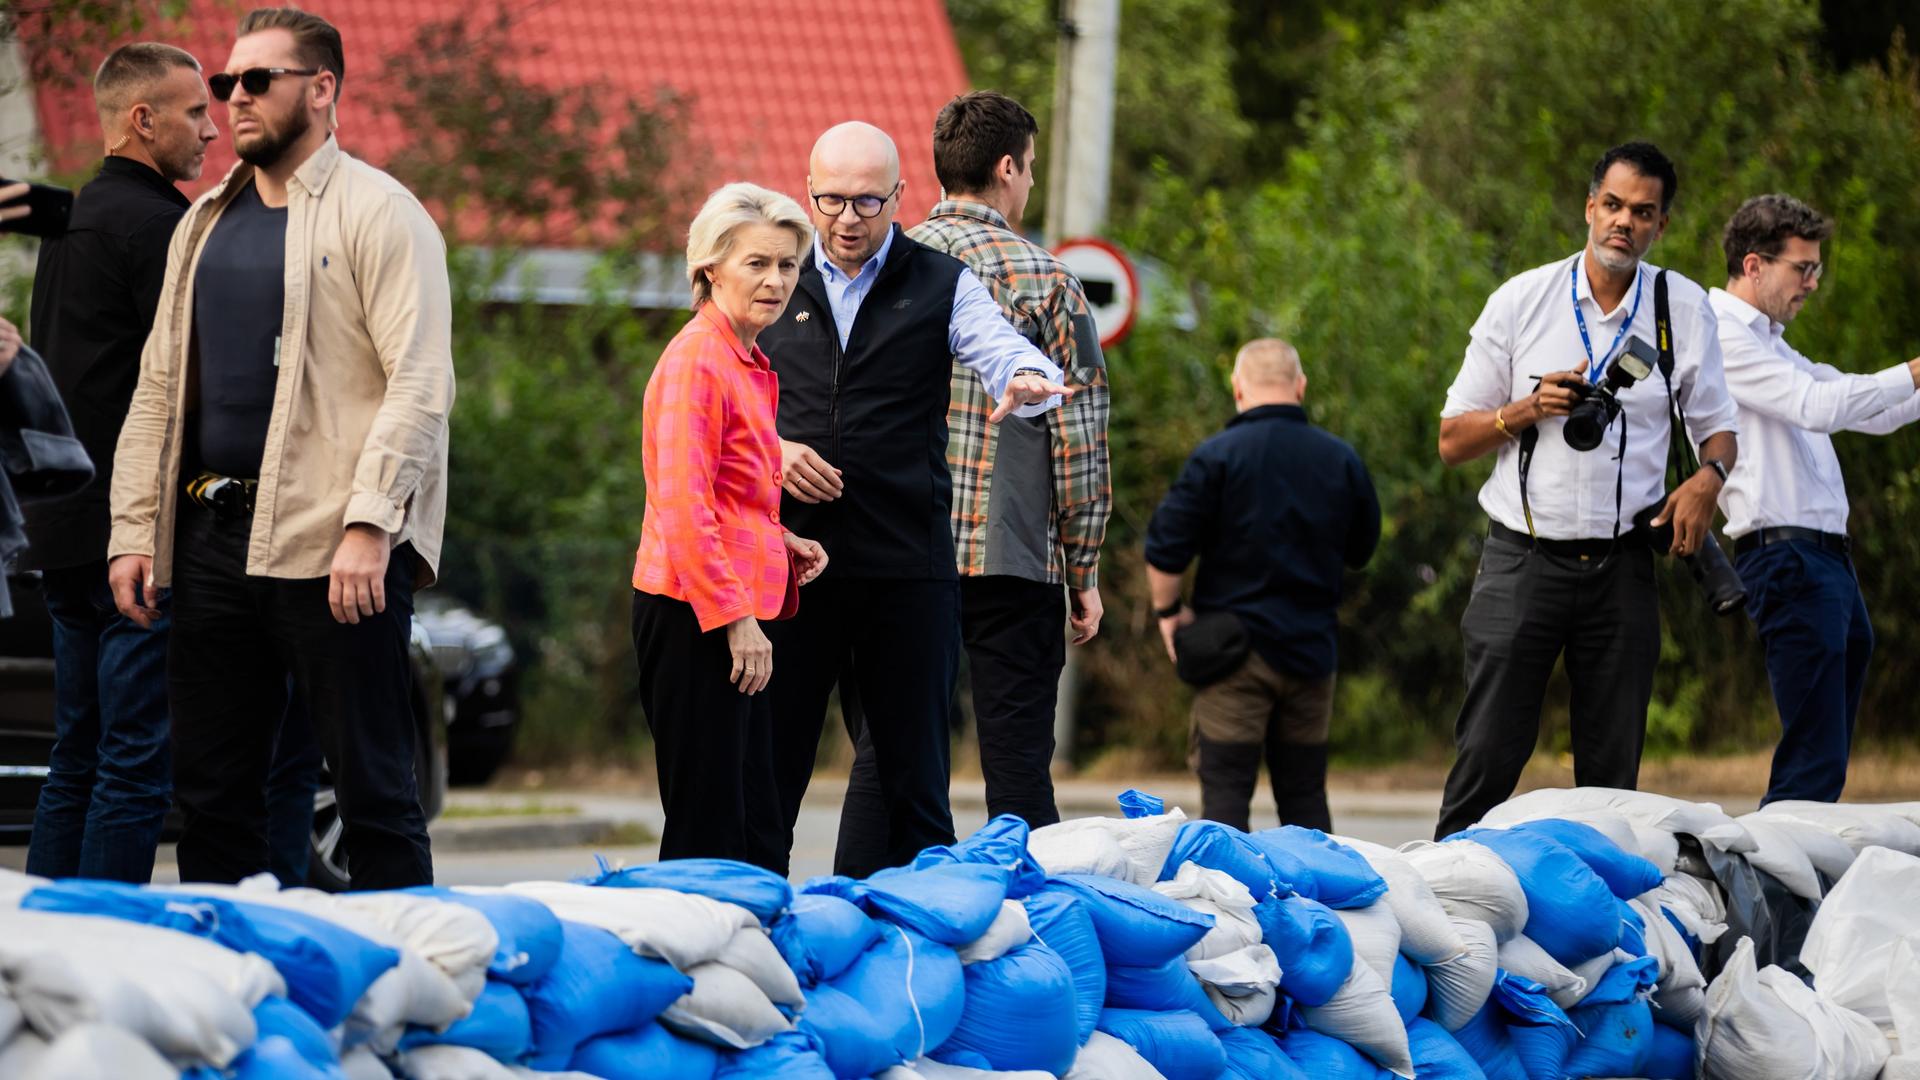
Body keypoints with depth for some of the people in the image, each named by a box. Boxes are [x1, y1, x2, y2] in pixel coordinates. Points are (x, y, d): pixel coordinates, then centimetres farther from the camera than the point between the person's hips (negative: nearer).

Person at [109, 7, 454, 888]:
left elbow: (419, 385, -11)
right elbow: (158, 387, 20)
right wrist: (134, 530, 10)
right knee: (211, 789, 8)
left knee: (370, 784, -4)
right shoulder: (205, 224, 18)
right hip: (213, 537, 7)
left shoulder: (377, 214, -3)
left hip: (332, 547, -7)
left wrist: (369, 526, -20)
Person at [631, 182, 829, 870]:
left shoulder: (751, 366, 17)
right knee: (708, 831, -8)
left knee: (757, 831, 10)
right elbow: (683, 508, -18)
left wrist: (780, 545, 9)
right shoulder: (696, 360, -12)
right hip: (697, 614, -10)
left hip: (735, 618, 10)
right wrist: (736, 617, -19)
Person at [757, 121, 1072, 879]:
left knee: (912, 770, 2)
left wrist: (1027, 381, -33)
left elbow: (1002, 350, -9)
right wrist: (768, 449, -6)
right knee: (769, 759, 2)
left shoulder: (942, 286, 7)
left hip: (908, 566, -1)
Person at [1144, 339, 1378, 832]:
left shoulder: (1217, 455, -9)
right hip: (1312, 650, 4)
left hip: (1237, 648, -4)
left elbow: (1165, 549, -10)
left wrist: (1167, 611, 5)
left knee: (1225, 790, -3)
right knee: (1304, 792, 11)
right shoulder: (1342, 460, 4)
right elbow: (1361, 550, 16)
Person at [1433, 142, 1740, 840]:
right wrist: (1530, 409, -11)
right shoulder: (1521, 300, 4)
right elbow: (1452, 440, 7)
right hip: (1523, 560, -1)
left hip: (1621, 566, 1)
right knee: (1488, 757, -7)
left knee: (1611, 772, 2)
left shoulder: (1686, 309, 7)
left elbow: (1716, 426, 15)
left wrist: (1707, 478, -7)